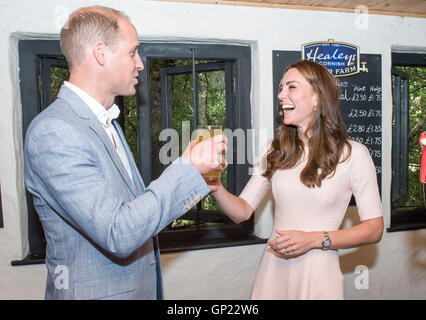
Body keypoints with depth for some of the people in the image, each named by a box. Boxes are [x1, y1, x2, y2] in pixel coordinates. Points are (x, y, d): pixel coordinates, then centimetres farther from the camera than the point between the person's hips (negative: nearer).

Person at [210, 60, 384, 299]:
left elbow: (374, 228, -6)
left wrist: (314, 239, -16)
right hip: (273, 269, 3)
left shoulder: (353, 154, -8)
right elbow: (243, 212, 0)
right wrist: (216, 187, -18)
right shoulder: (275, 151, 2)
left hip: (318, 274, -3)